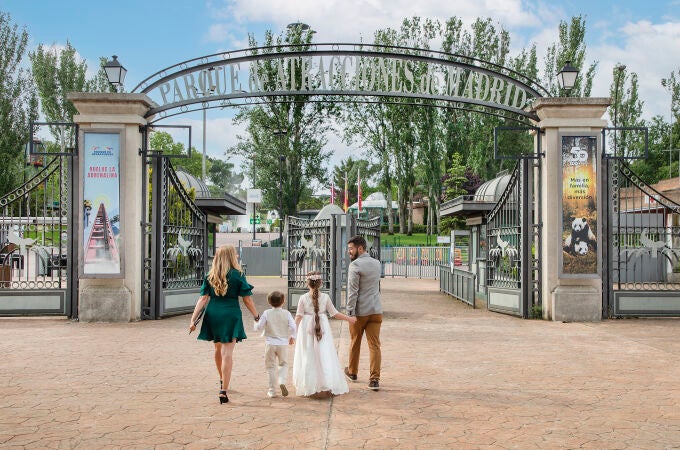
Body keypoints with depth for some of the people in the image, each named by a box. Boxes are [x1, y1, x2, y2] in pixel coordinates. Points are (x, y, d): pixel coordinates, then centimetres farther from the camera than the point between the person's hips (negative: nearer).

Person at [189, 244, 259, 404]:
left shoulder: (210, 276, 4)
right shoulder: (237, 275, -5)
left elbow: (203, 298, -2)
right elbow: (247, 299, -3)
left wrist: (193, 319, -3)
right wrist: (256, 316, 9)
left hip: (213, 314, 4)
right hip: (231, 315, -4)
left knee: (218, 349, 22)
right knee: (227, 352, -4)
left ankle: (222, 381, 44)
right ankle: (223, 391, -11)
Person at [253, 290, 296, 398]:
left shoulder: (266, 313, -6)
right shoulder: (286, 313, -3)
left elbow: (258, 327, -5)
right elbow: (293, 327, -7)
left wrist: (256, 322, 17)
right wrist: (292, 337, 11)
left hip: (270, 344, 0)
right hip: (283, 343, 1)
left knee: (271, 367, 8)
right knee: (283, 364, 16)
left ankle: (272, 391, 10)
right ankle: (282, 381, -11)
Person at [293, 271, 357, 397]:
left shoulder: (303, 298, -6)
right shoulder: (325, 297, -3)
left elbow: (298, 317, -6)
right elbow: (334, 313, 2)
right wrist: (349, 318, 14)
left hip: (306, 329, 0)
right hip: (323, 327, 0)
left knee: (307, 358, 8)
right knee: (325, 355, 5)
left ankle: (307, 387, 12)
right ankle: (329, 383, 0)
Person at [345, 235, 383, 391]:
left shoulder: (355, 265, -13)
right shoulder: (377, 263, 9)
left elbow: (353, 291, -17)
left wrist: (350, 312, -15)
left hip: (360, 312, -5)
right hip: (376, 310, 5)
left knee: (355, 343, 15)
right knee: (374, 345, 1)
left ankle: (352, 372, 32)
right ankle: (374, 379, -6)